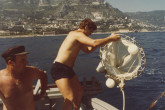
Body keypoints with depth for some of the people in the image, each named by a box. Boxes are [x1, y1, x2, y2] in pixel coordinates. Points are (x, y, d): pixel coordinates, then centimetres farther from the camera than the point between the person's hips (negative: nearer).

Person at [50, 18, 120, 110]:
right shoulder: (77, 34, -13)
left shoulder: (78, 38, 18)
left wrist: (105, 40, 20)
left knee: (79, 92, 19)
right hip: (59, 69, -11)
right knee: (70, 98, -18)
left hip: (68, 69, 11)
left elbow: (88, 50, 30)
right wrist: (110, 38, -15)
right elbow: (94, 43, -27)